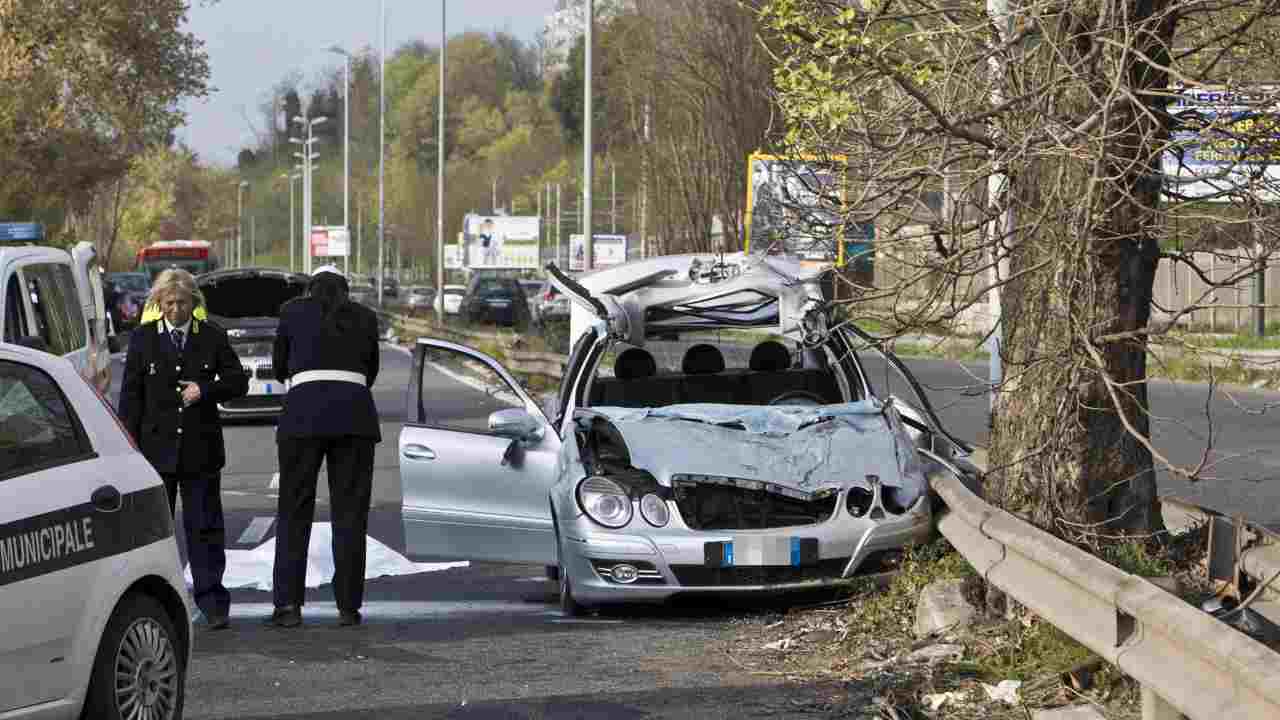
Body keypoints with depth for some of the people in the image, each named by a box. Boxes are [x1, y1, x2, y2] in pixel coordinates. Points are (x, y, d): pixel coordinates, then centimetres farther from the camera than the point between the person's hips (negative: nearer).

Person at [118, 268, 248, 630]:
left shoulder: (212, 337, 3)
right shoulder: (142, 338, 3)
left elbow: (238, 382, 7)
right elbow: (130, 395, 3)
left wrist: (205, 390, -11)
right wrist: (129, 446, -3)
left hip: (201, 449, 0)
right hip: (156, 447, 0)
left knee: (205, 526, 1)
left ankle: (212, 601, 3)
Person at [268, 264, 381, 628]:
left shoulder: (293, 311, 11)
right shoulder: (365, 317, 15)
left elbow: (279, 367, 19)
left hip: (304, 412, -1)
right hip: (355, 413, 1)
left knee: (294, 510, 5)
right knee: (349, 513, 6)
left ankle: (288, 604, -1)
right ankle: (348, 605, 4)